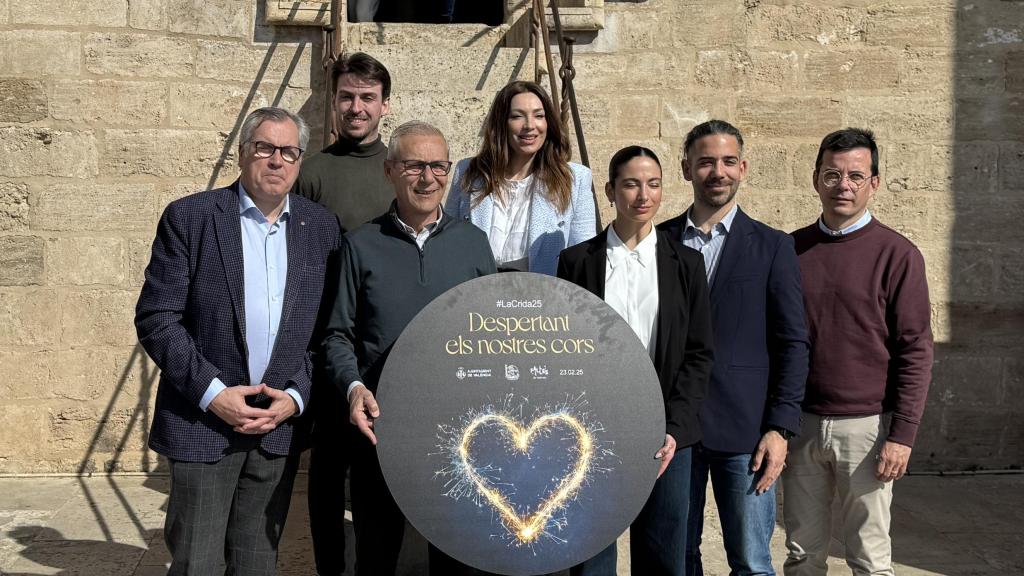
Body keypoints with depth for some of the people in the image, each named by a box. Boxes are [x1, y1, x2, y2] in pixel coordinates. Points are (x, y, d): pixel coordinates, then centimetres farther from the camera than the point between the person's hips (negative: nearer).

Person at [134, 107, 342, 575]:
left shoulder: (321, 227, 5)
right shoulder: (189, 216, -5)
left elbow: (328, 329, 6)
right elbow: (155, 318, -8)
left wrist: (295, 396, -6)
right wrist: (213, 393, -14)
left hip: (280, 426, 3)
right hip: (202, 422, -2)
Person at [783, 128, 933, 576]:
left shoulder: (897, 255, -5)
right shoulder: (791, 249, 5)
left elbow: (915, 351, -6)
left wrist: (902, 434, -11)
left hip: (867, 425, -3)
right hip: (800, 423, 3)